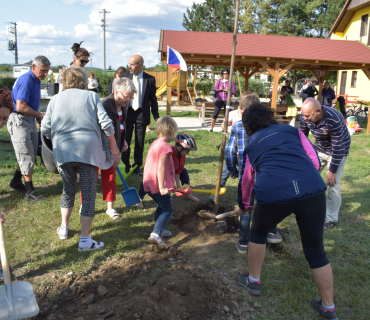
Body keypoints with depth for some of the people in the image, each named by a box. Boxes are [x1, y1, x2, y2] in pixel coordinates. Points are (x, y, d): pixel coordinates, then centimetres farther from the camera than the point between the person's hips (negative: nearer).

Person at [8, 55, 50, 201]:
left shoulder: (36, 81, 12)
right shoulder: (26, 81, -19)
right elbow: (20, 107, -25)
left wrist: (40, 119, 15)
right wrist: (41, 115, -18)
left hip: (30, 121, 9)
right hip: (19, 121, -9)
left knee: (30, 155, 14)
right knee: (26, 156, -5)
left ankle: (16, 181, 30)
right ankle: (30, 191, 2)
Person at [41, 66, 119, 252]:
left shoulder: (55, 99, 11)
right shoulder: (91, 96, 6)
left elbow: (45, 129, 7)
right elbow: (106, 124, -3)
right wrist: (114, 148, 8)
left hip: (62, 151, 3)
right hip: (88, 150, -3)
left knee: (68, 190, 22)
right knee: (88, 193, 3)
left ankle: (64, 228, 35)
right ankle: (84, 240, 5)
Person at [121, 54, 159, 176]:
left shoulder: (150, 79, 0)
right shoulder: (125, 76, 3)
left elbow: (153, 99, 6)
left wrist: (156, 116, 3)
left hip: (142, 114, -1)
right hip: (127, 112, 1)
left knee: (140, 142, 5)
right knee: (125, 140, 2)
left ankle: (137, 166, 18)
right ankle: (126, 165, 16)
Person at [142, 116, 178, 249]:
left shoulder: (154, 143, 12)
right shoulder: (165, 146, -16)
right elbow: (161, 168, -23)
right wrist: (162, 187, -24)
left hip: (149, 184, 9)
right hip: (157, 185, -9)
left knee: (161, 206, 25)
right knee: (167, 209, -2)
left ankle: (160, 230, 35)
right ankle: (155, 234, -14)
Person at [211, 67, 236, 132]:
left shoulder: (231, 82, 4)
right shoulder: (219, 81, 12)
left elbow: (234, 92, 3)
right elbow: (215, 90, 11)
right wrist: (219, 89, -9)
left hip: (227, 100, -1)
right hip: (219, 100, 1)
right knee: (215, 115, -6)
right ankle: (211, 128, 1)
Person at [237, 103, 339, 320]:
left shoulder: (252, 145, 25)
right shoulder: (292, 130, 23)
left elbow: (247, 180, 38)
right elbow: (315, 162, 15)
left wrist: (244, 205, 54)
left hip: (273, 193, -1)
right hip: (313, 190, 1)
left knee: (258, 233, 31)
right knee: (316, 251, 19)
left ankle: (254, 282, 45)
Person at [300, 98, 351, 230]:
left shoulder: (334, 120, -38)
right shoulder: (305, 116, -22)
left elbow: (338, 148, -30)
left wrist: (332, 172, -24)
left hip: (338, 151, -5)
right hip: (319, 149, 6)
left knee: (333, 184, -9)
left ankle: (331, 218, 6)